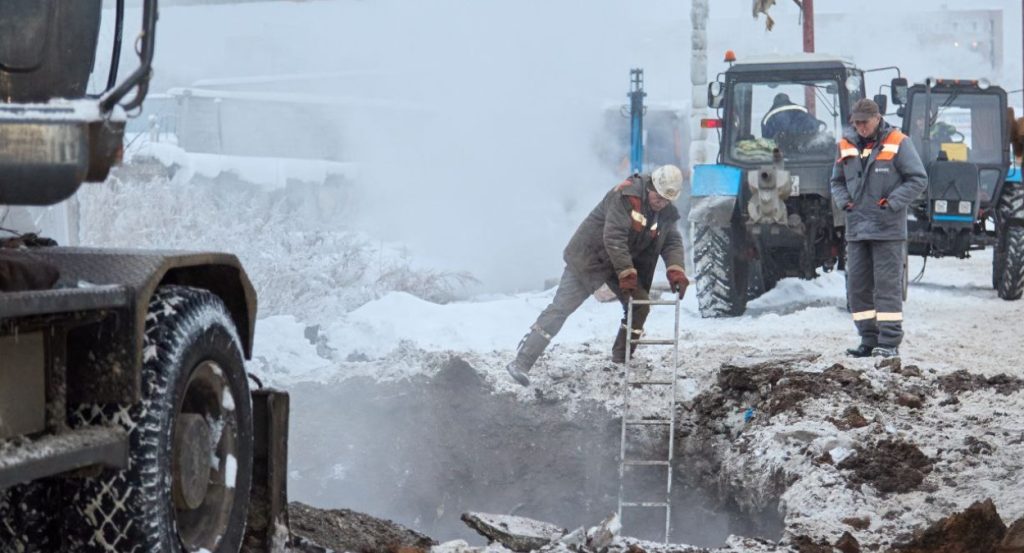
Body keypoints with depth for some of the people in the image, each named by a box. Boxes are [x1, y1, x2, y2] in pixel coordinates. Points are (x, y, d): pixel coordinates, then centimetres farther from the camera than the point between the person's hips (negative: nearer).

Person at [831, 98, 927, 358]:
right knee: (857, 286, 6)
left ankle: (890, 342, -5)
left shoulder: (897, 143, -4)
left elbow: (918, 179, -4)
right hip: (856, 228, 5)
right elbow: (837, 181, 20)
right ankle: (869, 340, 13)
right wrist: (844, 201, 0)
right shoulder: (847, 145, 10)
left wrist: (893, 202, -14)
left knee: (887, 285, -6)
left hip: (888, 230, -5)